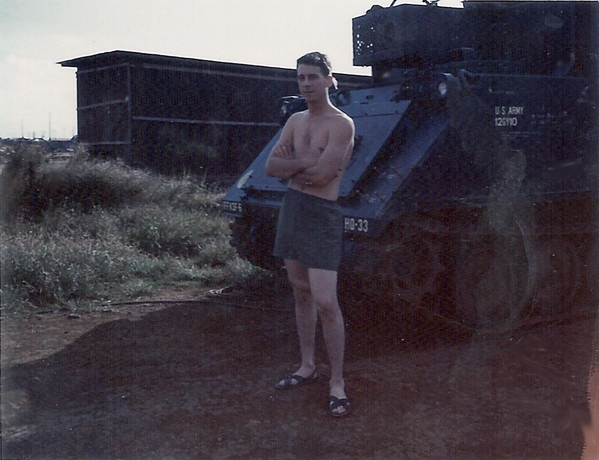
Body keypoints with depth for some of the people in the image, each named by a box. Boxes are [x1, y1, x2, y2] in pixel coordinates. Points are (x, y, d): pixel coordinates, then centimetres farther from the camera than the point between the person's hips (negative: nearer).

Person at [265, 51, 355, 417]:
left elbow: (322, 175, -22)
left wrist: (292, 167, -4)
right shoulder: (296, 121, 12)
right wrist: (306, 163, -12)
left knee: (326, 302, -10)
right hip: (292, 209, 8)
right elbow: (271, 166, 3)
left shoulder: (341, 124, -11)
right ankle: (308, 366, 29)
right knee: (302, 294, 15)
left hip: (322, 216, -7)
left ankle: (337, 383, 2)